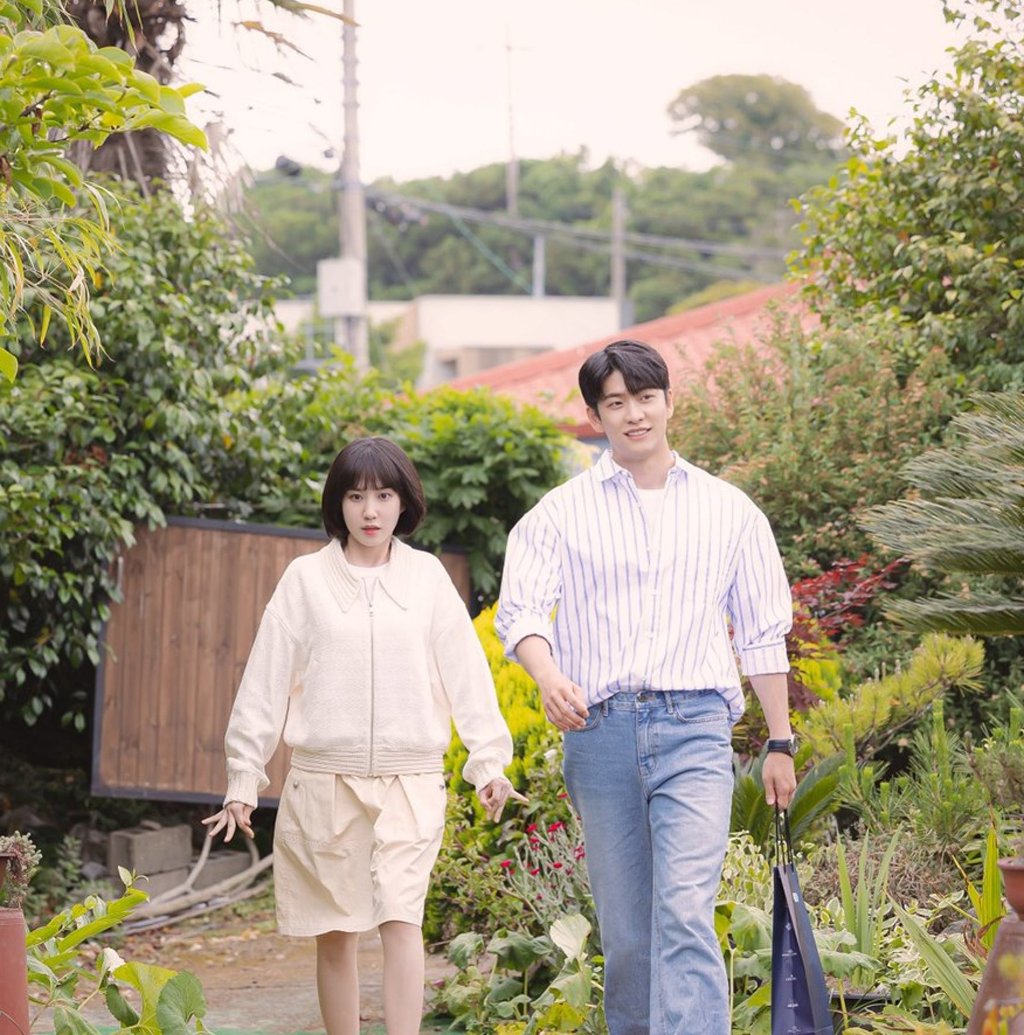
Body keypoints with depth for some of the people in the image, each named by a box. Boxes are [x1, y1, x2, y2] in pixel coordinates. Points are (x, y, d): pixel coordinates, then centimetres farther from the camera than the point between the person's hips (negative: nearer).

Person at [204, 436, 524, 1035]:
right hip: (325, 781, 1)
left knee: (401, 923, -12)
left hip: (409, 782, 0)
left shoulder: (427, 576, 6)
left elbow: (464, 670, 5)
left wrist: (489, 760, -1)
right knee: (336, 933, 5)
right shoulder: (307, 578, 4)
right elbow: (267, 678, 5)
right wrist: (243, 778, 4)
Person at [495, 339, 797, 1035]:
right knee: (624, 926, 5)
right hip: (600, 729, 1)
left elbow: (763, 634, 17)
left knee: (686, 912, -16)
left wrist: (781, 744, 14)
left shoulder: (730, 510, 13)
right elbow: (520, 609, -4)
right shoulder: (561, 513, 9)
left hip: (695, 728, -1)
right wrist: (550, 678, -25)